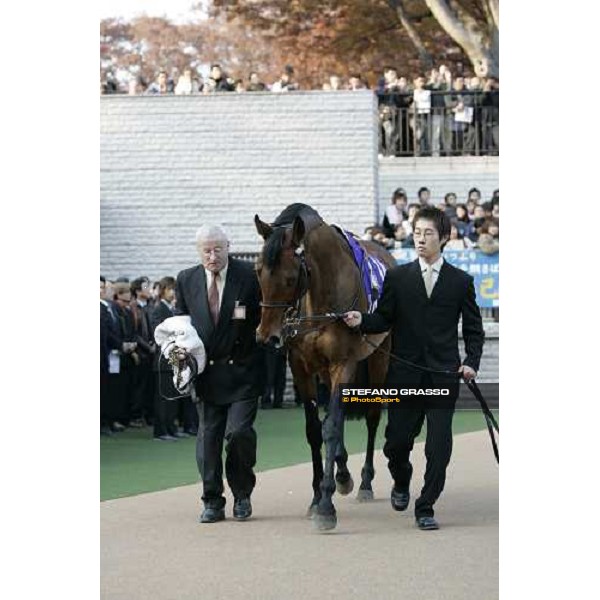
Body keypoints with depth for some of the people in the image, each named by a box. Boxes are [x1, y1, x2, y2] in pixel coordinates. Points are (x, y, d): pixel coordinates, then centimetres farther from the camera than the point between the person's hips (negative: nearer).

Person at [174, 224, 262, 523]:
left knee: (239, 431, -11)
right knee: (208, 436, 5)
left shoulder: (250, 275, -4)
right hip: (206, 372, 3)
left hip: (242, 371, -3)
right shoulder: (186, 280, 6)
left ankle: (242, 494, 11)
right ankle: (212, 502, 15)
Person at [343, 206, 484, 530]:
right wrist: (361, 321, -14)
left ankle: (425, 508, 9)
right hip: (405, 376, 1)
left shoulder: (461, 282, 5)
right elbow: (384, 320, 6)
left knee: (439, 449, -4)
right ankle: (402, 482, 37)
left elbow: (473, 329, 9)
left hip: (443, 376, -1)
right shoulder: (397, 277, 6)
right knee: (396, 443, 5)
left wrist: (472, 362, -6)